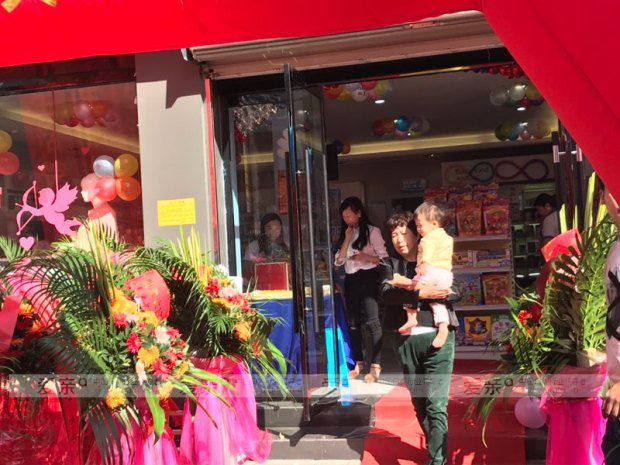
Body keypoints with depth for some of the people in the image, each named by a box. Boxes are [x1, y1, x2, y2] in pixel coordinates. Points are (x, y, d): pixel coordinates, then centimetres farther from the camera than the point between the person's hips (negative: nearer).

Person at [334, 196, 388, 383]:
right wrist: (347, 239, -2)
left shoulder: (372, 231, -2)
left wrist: (366, 257, -21)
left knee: (372, 322, -11)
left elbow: (384, 257, -7)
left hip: (368, 278, -6)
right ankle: (358, 363, 20)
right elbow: (338, 261, 4)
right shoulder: (344, 235, 15)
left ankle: (375, 366, -8)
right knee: (354, 323, 10)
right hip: (350, 280, 6)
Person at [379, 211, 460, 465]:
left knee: (436, 404, -9)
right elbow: (387, 294, -8)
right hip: (407, 340, 3)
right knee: (419, 403, 15)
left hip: (437, 337, -2)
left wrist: (411, 290, -15)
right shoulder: (389, 265, 12)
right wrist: (420, 293, -21)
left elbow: (457, 291, -4)